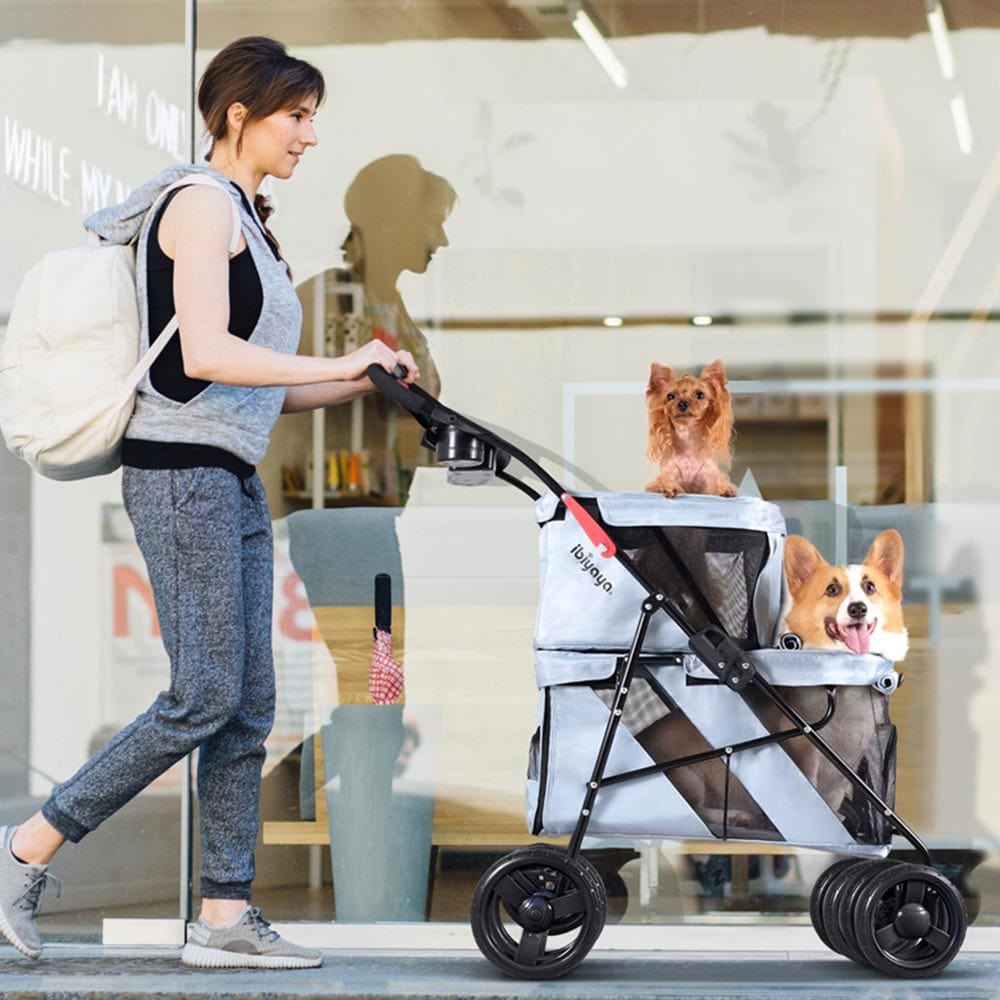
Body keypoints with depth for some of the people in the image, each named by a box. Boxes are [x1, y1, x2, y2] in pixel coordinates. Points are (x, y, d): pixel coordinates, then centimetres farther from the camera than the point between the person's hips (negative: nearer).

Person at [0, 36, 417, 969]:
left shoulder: (242, 218, 21)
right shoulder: (201, 202, -8)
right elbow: (204, 353, -21)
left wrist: (359, 383, 9)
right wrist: (336, 364, -20)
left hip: (231, 479, 10)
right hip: (181, 470, -10)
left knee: (249, 701, 5)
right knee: (207, 695, -10)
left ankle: (224, 914, 6)